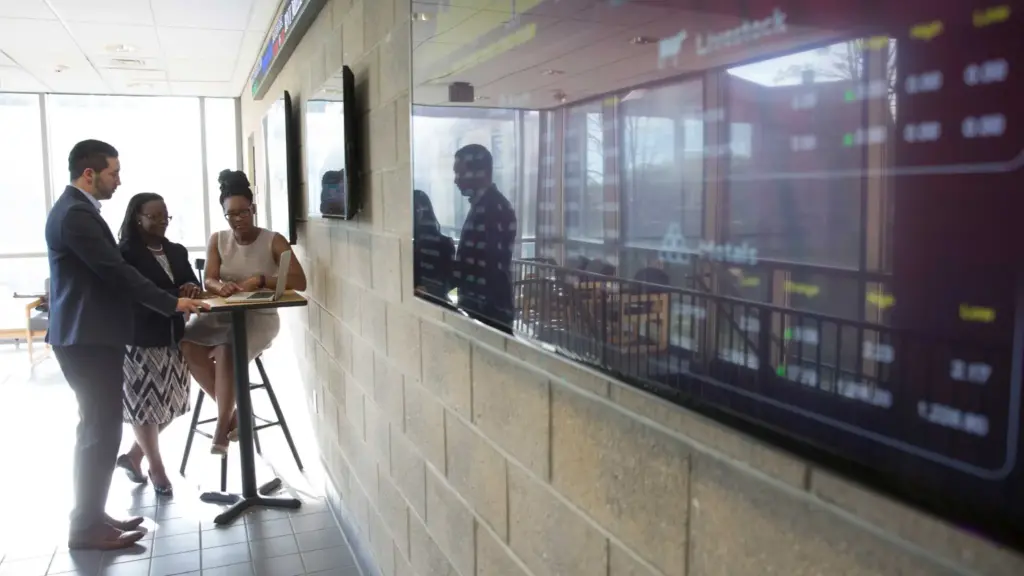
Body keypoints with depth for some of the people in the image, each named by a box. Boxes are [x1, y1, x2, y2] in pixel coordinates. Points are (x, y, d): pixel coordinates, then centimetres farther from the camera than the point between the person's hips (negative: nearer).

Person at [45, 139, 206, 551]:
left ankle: (91, 516, 25)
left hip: (89, 335, 11)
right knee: (102, 431, -4)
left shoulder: (76, 209, 16)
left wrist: (168, 300, 16)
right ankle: (86, 528, 6)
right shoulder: (76, 214, -17)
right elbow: (116, 271, -22)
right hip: (88, 338, -11)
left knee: (97, 429, 15)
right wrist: (172, 304, -17)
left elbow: (107, 270, 19)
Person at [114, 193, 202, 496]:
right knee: (144, 404, 4)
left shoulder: (177, 251, 14)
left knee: (169, 403, 11)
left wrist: (192, 288, -13)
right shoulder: (126, 254, -7)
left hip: (173, 337, 7)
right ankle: (157, 468, 19)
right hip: (140, 339, -6)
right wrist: (175, 295, -27)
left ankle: (133, 456, 31)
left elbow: (192, 283, 12)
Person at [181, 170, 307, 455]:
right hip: (223, 313, 5)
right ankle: (231, 411, -6)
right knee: (186, 345, -23)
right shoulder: (217, 240, 6)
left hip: (260, 316, -4)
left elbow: (299, 281, -16)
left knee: (225, 353, -32)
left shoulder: (273, 241, -7)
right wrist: (221, 286, -30)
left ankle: (223, 424, -12)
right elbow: (209, 281, -5)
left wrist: (260, 280, -29)